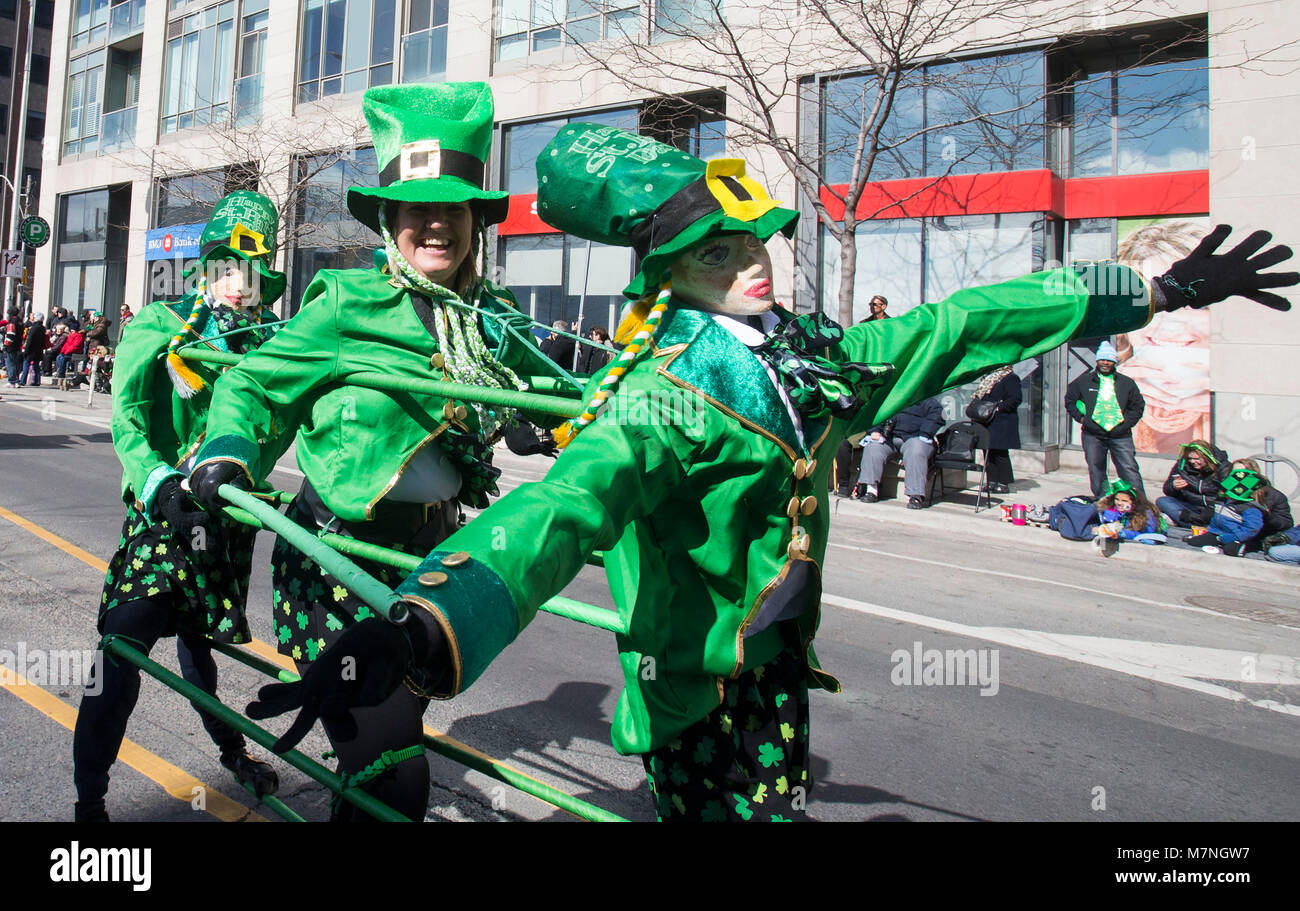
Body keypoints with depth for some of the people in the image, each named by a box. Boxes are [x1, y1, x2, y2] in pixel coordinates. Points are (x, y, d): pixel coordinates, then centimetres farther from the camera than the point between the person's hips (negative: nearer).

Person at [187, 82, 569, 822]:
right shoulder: (348, 304, -9)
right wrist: (227, 453, -20)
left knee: (392, 737, 22)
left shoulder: (495, 319, 4)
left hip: (432, 556, 5)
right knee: (392, 775, -5)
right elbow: (257, 383, -3)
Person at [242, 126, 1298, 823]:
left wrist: (1154, 289, 11)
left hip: (776, 665, 7)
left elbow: (956, 327, 5)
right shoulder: (665, 395, -23)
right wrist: (417, 635, -58)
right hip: (697, 691, -7)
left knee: (778, 800, 22)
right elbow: (563, 502, -41)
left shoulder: (810, 354, 0)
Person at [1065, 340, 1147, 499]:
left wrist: (1127, 421, 3)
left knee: (1129, 470, -6)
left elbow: (1138, 405, 16)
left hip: (1120, 434, 0)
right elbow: (1069, 400, 16)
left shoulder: (1126, 383, 9)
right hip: (1093, 435, 1)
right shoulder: (1084, 380, 8)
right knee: (1096, 472, 6)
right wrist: (1080, 418, 4)